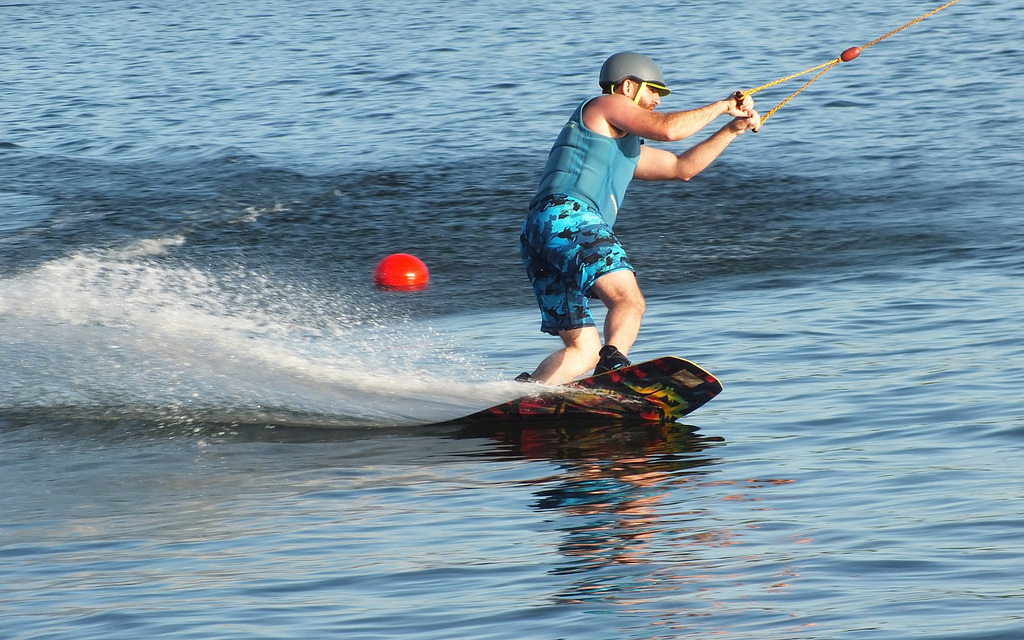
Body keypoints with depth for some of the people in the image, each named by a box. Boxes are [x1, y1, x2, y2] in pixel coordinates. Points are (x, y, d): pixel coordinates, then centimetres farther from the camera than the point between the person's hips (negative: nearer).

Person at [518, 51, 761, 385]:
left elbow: (682, 167, 39)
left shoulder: (626, 146, 37)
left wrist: (733, 129, 32)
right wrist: (722, 106, 10)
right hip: (568, 218, -10)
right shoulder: (607, 105, 11)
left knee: (583, 351, 7)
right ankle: (613, 367, -49)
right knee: (629, 300, -27)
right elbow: (666, 129, -4)